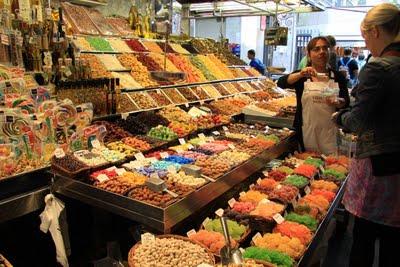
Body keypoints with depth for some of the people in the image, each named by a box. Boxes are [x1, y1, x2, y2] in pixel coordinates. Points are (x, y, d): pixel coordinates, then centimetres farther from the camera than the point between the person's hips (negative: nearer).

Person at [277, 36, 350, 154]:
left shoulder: (337, 77, 8)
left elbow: (346, 101, 0)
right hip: (306, 132, 0)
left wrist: (338, 103, -23)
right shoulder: (300, 76, 6)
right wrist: (301, 74, -27)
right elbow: (281, 83, -11)